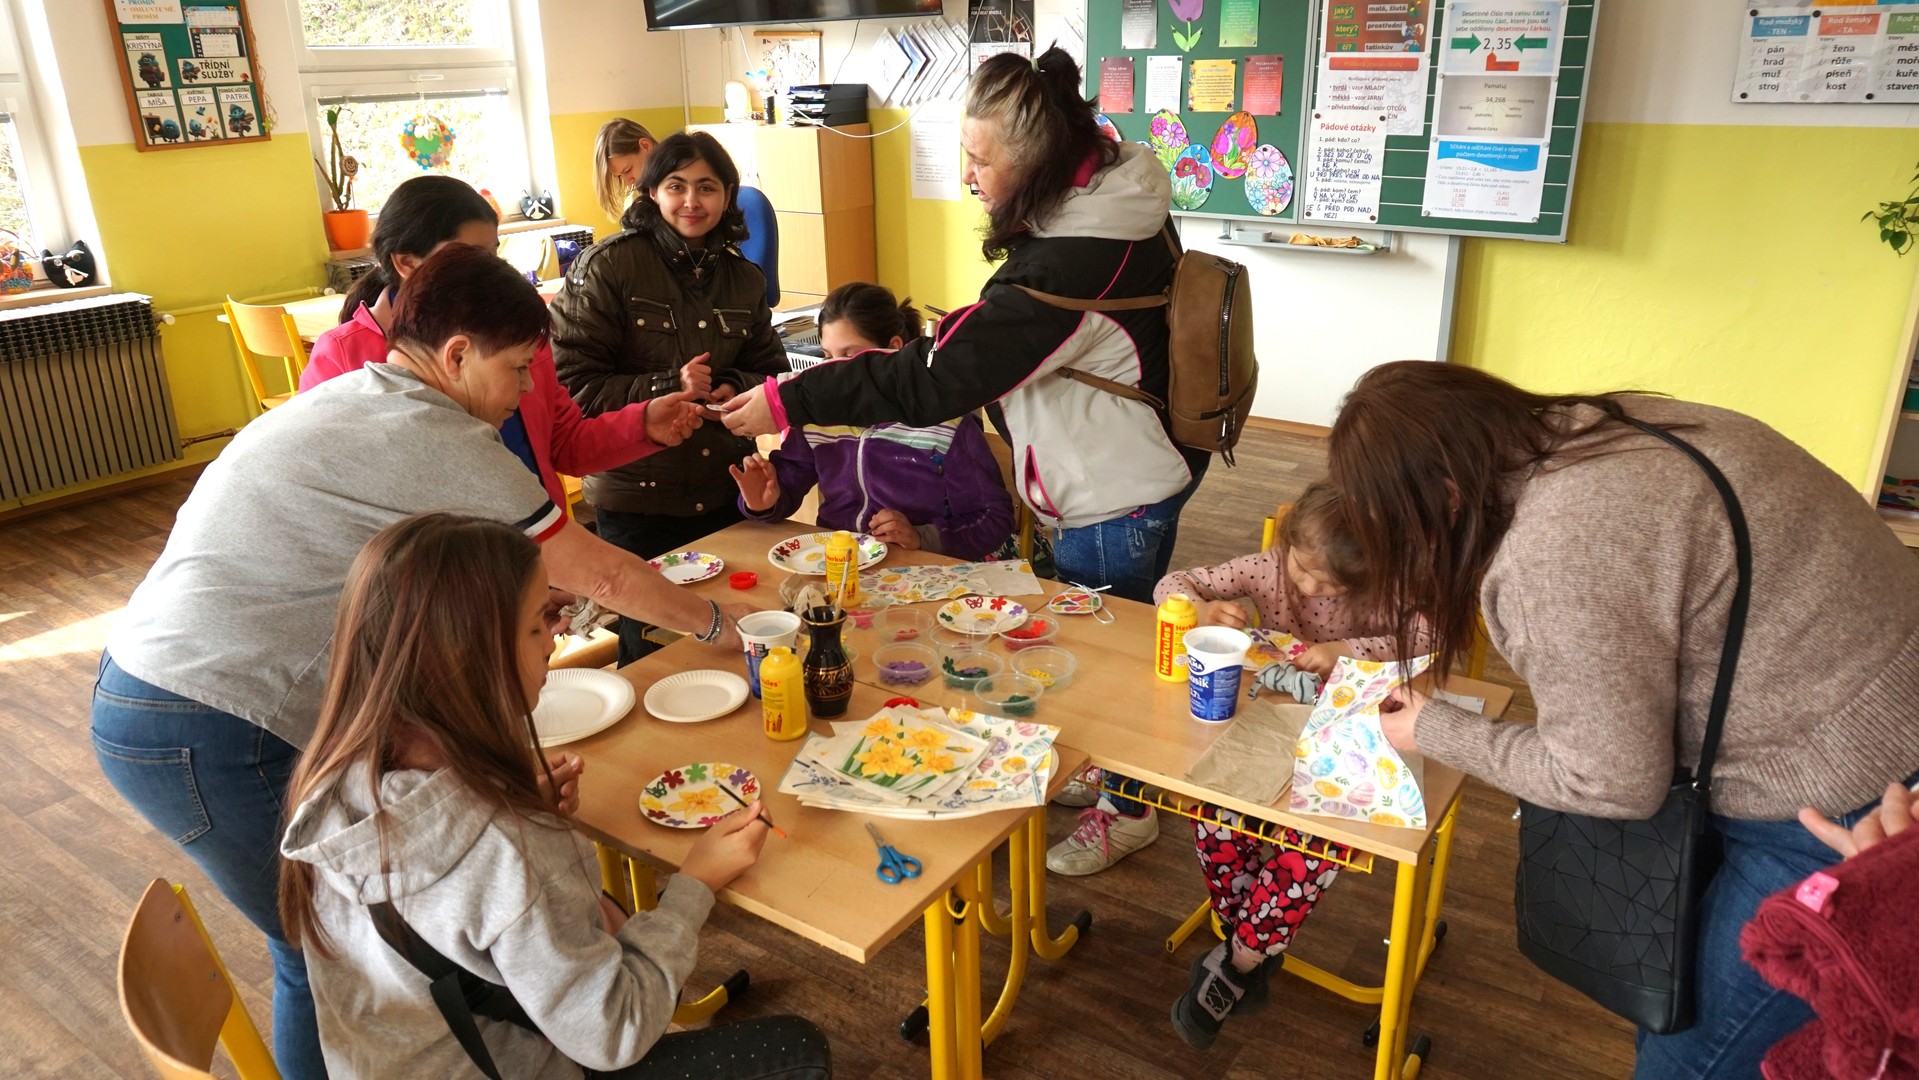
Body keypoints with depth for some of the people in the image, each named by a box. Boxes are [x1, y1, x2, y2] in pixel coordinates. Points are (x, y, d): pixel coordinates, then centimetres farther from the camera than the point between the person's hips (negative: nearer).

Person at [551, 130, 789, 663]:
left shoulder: (744, 278, 7)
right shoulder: (608, 266, -8)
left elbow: (772, 369, 13)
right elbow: (572, 383, -12)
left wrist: (735, 389, -9)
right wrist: (667, 388, -22)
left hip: (726, 496, 4)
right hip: (637, 500, -4)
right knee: (651, 653, 10)